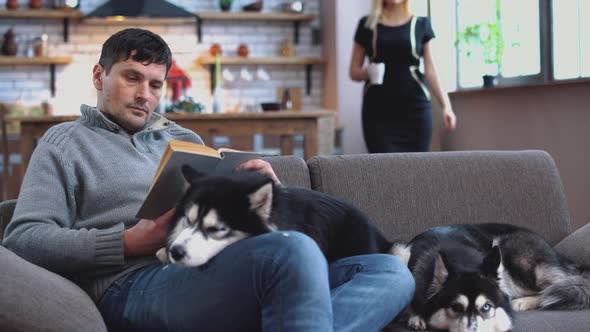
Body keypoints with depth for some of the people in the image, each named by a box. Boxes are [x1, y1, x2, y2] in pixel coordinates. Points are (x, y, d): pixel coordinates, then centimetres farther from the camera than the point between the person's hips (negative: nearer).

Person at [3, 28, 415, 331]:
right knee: (295, 250, -35)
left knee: (392, 272, -13)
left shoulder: (184, 139, 31)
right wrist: (129, 243, -11)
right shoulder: (67, 141, 16)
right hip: (136, 283, -7)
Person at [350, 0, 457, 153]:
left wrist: (445, 105, -12)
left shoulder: (421, 24, 6)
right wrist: (368, 72, -13)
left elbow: (431, 69, 0)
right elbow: (354, 71, 10)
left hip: (415, 110, 0)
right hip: (378, 112, 0)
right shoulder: (367, 25, 7)